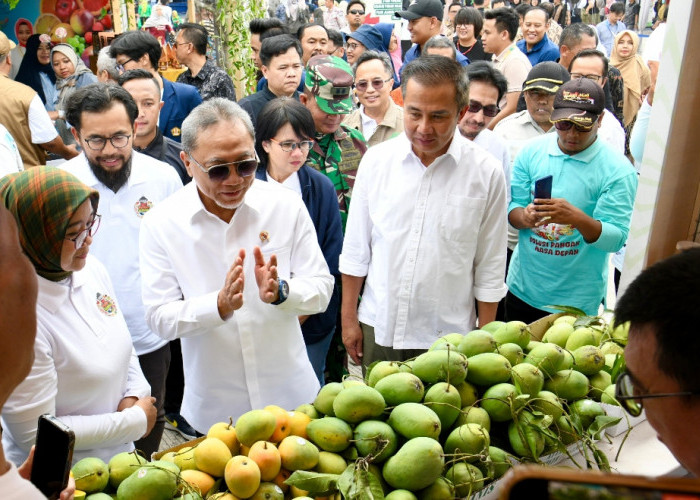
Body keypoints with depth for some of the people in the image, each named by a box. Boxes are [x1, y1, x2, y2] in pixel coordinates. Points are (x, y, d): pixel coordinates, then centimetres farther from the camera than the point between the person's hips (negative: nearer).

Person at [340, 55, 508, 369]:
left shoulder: (486, 173, -8)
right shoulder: (376, 160, -3)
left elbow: (489, 269, -1)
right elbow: (356, 249, 4)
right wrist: (349, 318, 6)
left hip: (448, 336, -2)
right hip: (377, 329, 2)